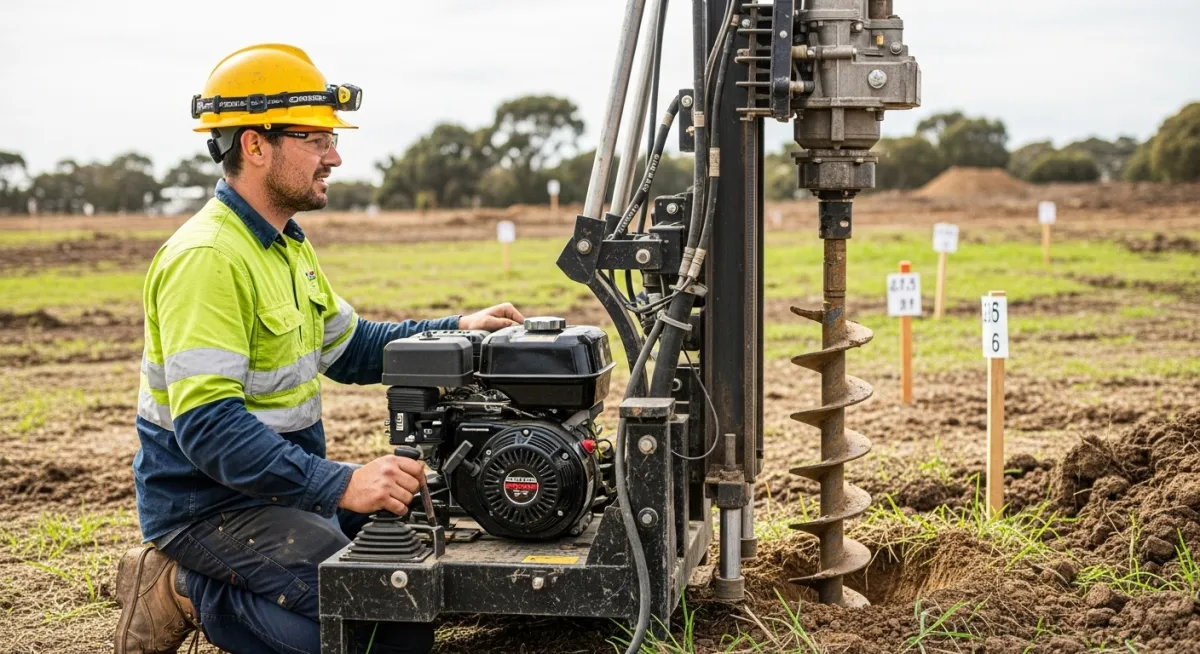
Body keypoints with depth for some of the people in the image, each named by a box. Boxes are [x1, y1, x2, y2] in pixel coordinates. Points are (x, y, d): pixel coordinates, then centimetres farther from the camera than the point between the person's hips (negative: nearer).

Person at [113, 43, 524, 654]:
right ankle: (185, 592, -5)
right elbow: (208, 427, -31)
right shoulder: (207, 258, -23)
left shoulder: (286, 245, 10)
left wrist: (457, 330, 5)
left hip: (284, 485, 9)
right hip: (208, 504, -9)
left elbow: (349, 348, 19)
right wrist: (340, 485, -36)